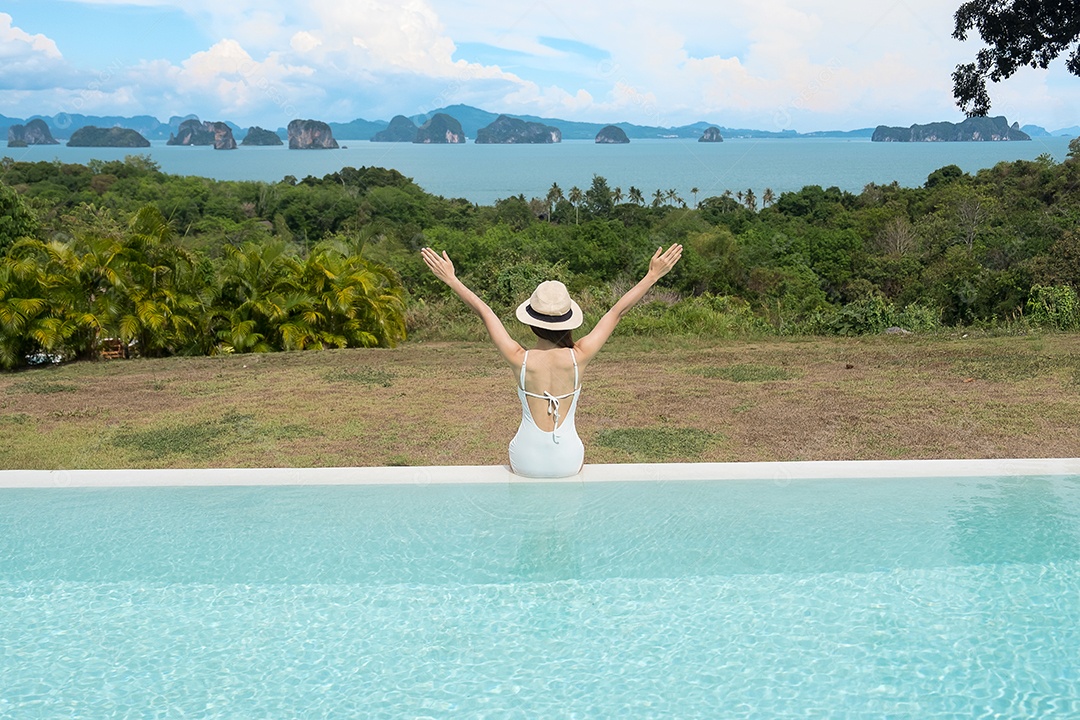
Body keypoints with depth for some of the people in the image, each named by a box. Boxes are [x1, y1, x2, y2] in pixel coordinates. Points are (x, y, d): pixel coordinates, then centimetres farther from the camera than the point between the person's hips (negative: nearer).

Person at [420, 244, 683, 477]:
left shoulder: (520, 360, -17)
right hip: (569, 464, 1)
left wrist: (451, 279, 2)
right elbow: (617, 311, -10)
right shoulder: (578, 357, -16)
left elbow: (484, 312, -7)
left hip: (526, 464, 0)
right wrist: (653, 275, -2)